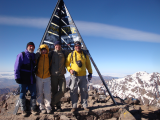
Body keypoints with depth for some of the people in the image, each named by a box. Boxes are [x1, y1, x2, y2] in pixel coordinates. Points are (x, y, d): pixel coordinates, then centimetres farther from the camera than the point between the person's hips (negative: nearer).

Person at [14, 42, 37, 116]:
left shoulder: (34, 56, 10)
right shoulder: (21, 55, -5)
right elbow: (16, 67, -9)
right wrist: (17, 77, -12)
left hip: (32, 78, 5)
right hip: (23, 79, -4)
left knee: (33, 93, 6)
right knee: (22, 94, 7)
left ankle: (33, 109, 20)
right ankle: (23, 110, 22)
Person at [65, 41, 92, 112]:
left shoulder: (85, 55, 9)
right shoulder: (71, 54, 4)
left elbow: (88, 64, 14)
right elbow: (67, 64, 9)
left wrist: (90, 73, 8)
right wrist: (70, 69, -9)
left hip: (83, 76, 2)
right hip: (74, 76, -1)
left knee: (84, 91, 7)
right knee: (73, 91, 2)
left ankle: (85, 106, 22)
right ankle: (74, 106, 16)